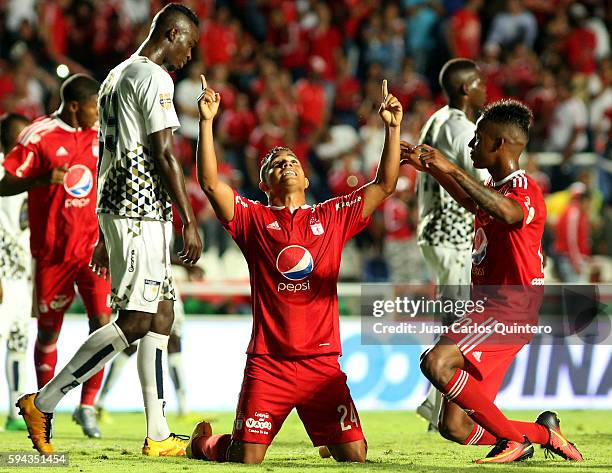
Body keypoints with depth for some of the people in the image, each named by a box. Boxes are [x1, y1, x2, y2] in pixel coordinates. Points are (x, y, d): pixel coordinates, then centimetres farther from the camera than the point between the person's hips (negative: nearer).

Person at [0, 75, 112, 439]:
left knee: (102, 321, -10)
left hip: (92, 245, 3)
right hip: (52, 250, -3)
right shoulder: (38, 136, -9)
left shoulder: (98, 135, 7)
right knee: (49, 329, 8)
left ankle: (87, 405, -2)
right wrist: (42, 179, -28)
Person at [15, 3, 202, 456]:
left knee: (161, 315, 9)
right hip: (142, 210, -10)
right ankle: (44, 402, -9)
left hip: (114, 208, 10)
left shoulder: (116, 76, 20)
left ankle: (158, 435, 7)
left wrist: (105, 236, 24)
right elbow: (164, 155, -15)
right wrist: (190, 222, -14)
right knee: (135, 321, -9)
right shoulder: (154, 78, -9)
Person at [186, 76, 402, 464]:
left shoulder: (332, 217, 13)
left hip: (322, 359, 2)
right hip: (267, 362, -2)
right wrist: (207, 122, -11)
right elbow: (210, 183, -5)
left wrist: (392, 128, 2)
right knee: (244, 458, -8)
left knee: (354, 455, -5)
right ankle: (205, 441, 27)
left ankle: (328, 439, 32)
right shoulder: (253, 218, 7)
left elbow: (385, 185, 9)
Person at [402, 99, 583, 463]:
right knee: (454, 427, 1)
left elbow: (508, 213, -37)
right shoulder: (494, 187, 18)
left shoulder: (523, 188, -11)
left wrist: (451, 169, -38)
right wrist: (430, 167, 40)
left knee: (436, 363, -32)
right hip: (488, 309, 9)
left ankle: (514, 437, -19)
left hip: (508, 310, -9)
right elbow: (470, 202, 45)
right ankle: (542, 433, 17)